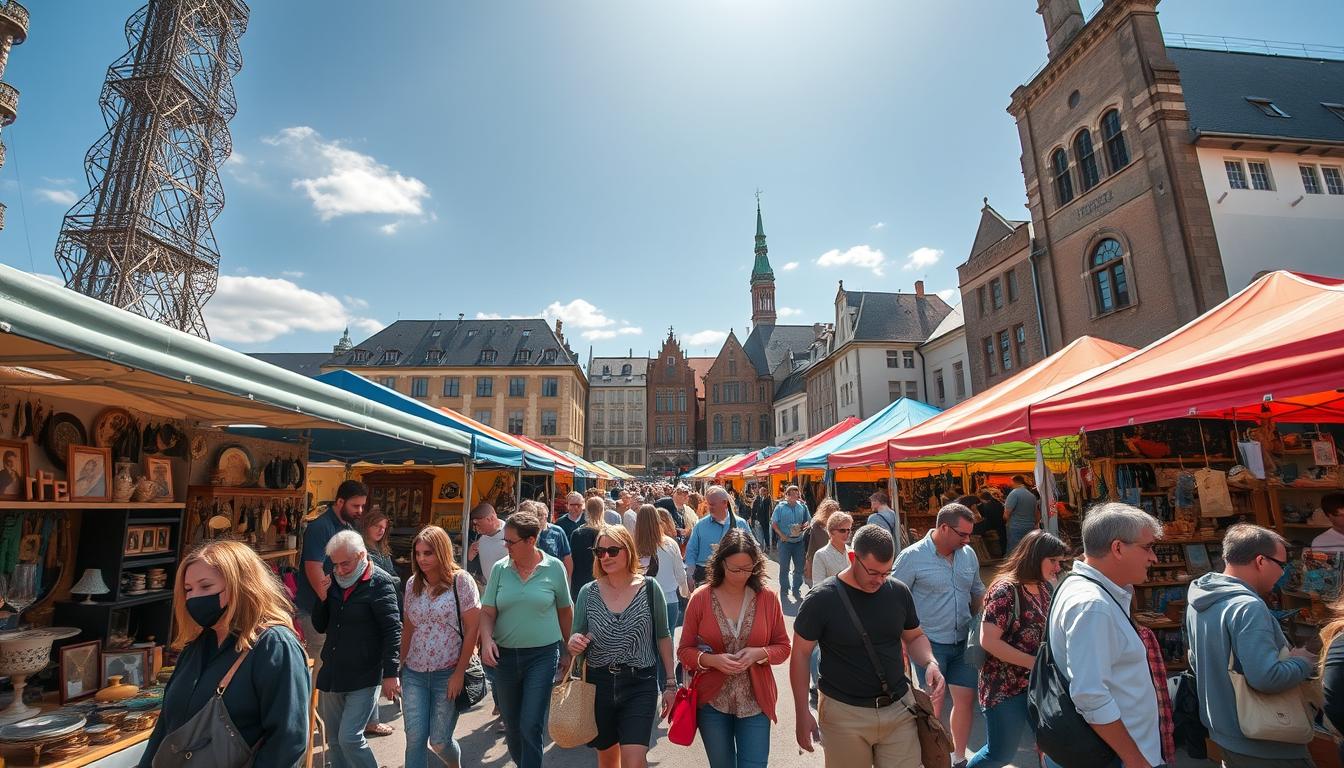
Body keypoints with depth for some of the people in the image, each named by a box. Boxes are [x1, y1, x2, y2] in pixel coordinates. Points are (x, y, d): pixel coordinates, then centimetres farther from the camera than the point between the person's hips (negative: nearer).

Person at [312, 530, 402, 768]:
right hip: (331, 674, 7)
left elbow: (393, 630, -15)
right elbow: (320, 626, 11)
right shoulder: (334, 581, 6)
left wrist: (390, 673, -18)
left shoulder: (379, 583, -14)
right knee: (334, 740, 16)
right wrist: (322, 597, -6)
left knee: (349, 738, -7)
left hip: (363, 677, -6)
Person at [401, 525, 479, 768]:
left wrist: (459, 673, -12)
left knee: (439, 741, 7)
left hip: (448, 674, -4)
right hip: (414, 673, 4)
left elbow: (472, 628, -11)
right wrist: (400, 664, 13)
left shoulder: (461, 580, -11)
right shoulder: (412, 583, 4)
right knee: (415, 739, 0)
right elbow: (408, 627, 14)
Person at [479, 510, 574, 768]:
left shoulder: (554, 568, -8)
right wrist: (486, 638, -19)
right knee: (511, 725, 18)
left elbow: (565, 611, 2)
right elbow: (487, 611, 0)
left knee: (531, 726, -6)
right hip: (504, 655, 3)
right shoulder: (500, 568, -2)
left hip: (542, 655, -3)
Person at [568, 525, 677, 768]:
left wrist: (670, 684, 3)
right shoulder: (588, 592, -3)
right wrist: (574, 643, -18)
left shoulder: (649, 588, -7)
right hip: (598, 684, 3)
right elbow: (576, 640, 6)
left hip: (640, 685, -2)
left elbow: (663, 637, 2)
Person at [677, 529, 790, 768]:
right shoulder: (700, 598, -9)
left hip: (755, 702, 0)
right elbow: (684, 650, -3)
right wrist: (712, 660, -21)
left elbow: (783, 647, 2)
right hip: (712, 702, 1)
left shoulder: (768, 598, -6)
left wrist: (758, 653, -18)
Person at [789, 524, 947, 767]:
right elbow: (801, 655, -7)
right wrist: (802, 713, -6)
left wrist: (931, 662, -8)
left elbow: (915, 637, 13)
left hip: (899, 709, 3)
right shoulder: (822, 599, -15)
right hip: (843, 715, -3)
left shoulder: (899, 592, -3)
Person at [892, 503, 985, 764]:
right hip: (930, 643, -5)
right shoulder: (912, 556, -16)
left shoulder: (969, 554, 1)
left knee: (966, 699, 13)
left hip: (963, 641, 5)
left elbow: (977, 592, 15)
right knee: (934, 705, 5)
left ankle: (959, 758, 34)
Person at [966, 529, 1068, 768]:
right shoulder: (1006, 590, -19)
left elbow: (1044, 633, 17)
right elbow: (988, 641, -23)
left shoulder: (1045, 589, 5)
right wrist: (1035, 663, -19)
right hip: (1006, 687, -7)